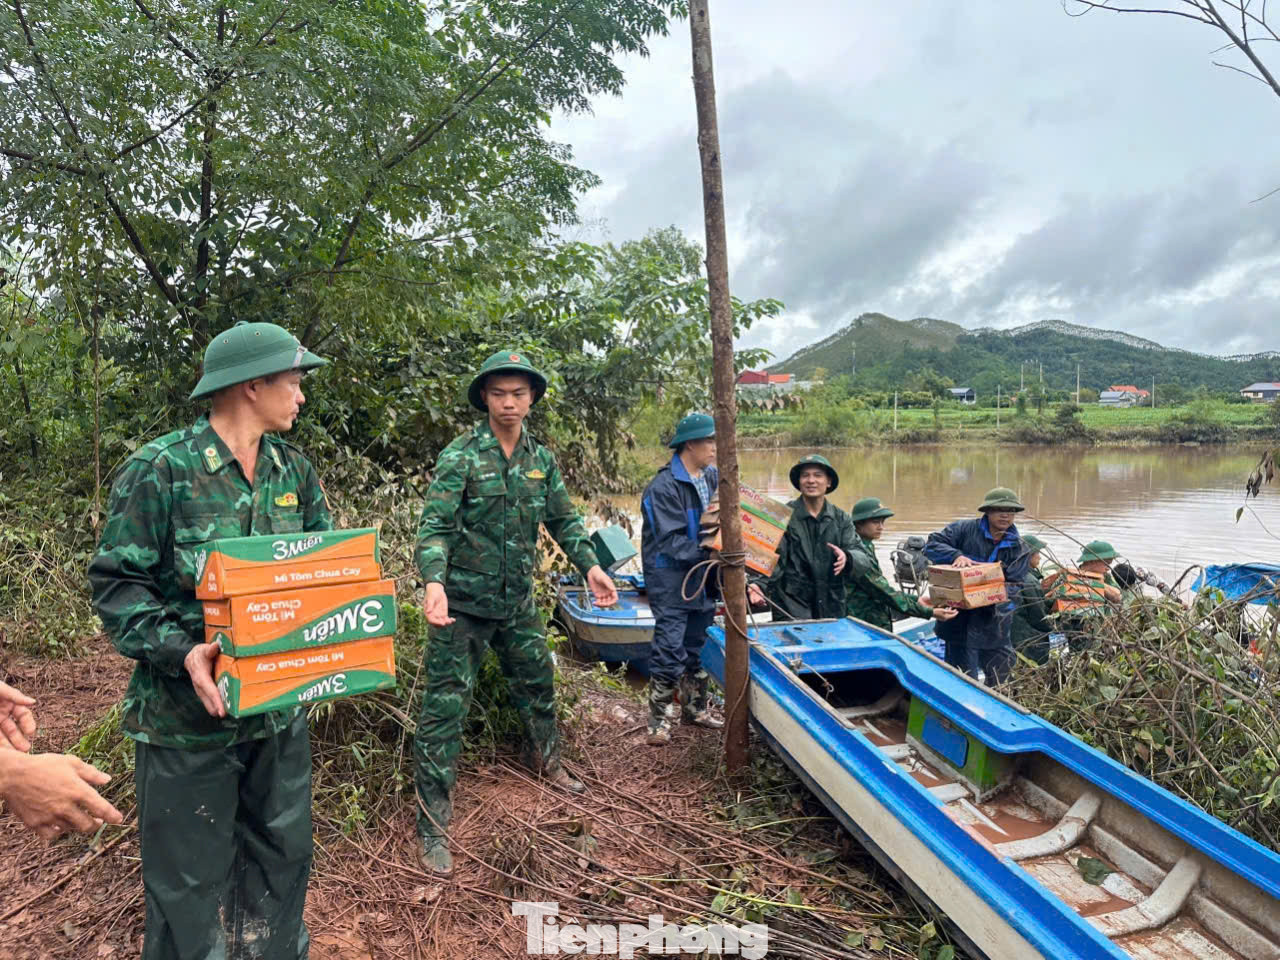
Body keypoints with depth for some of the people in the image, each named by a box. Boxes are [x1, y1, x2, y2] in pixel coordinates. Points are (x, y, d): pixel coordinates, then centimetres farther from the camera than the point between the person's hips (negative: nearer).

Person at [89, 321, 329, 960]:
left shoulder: (296, 470, 4)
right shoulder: (159, 470, -13)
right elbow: (116, 584, -12)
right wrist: (181, 652, -24)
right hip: (189, 715, -5)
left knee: (283, 857, 20)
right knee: (190, 882, 11)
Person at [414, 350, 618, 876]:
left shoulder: (541, 459, 5)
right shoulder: (460, 457, -13)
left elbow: (563, 520, 14)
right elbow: (435, 527, -19)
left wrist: (590, 566, 2)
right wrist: (434, 583, -35)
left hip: (517, 600, 6)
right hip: (464, 602, -6)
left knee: (538, 681, 22)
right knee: (445, 708, -3)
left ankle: (546, 760, 49)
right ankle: (433, 826, 9)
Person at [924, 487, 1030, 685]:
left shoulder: (1017, 548, 6)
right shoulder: (965, 530, -3)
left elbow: (1013, 585, 0)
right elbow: (931, 544, -9)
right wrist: (956, 555, -26)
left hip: (995, 622, 4)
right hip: (960, 619, -4)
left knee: (1003, 675, 14)